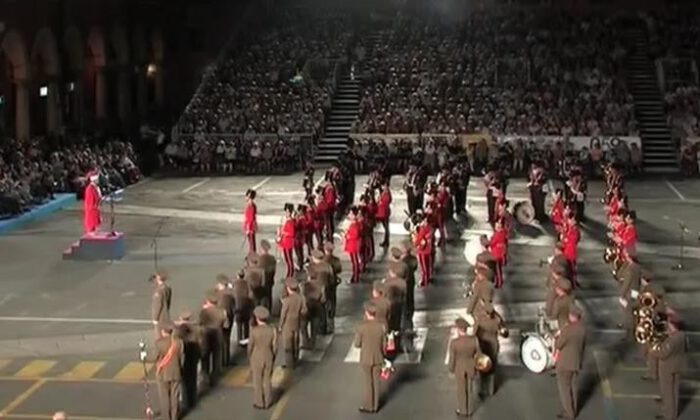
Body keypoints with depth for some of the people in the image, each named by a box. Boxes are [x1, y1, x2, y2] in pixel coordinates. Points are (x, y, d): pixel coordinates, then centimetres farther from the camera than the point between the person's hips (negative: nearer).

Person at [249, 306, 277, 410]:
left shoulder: (254, 331, -21)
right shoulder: (272, 330, -14)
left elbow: (250, 347, -12)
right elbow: (274, 347, -7)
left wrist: (250, 359, 6)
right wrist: (273, 360, 9)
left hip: (256, 360, -3)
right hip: (268, 359, 3)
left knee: (257, 382, 12)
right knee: (267, 380, 17)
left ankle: (259, 403, 21)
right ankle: (267, 402, 26)